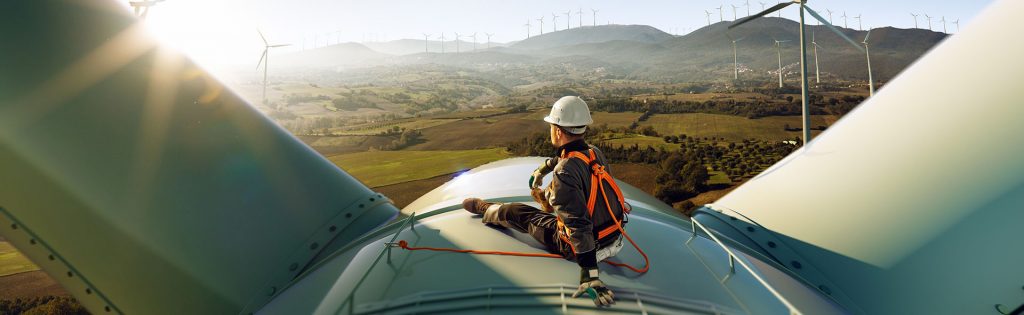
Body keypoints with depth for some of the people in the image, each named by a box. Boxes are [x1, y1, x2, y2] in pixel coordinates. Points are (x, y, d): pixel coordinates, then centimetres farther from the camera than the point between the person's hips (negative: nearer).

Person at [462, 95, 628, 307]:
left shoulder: (564, 173, -30)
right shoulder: (595, 152, -4)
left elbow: (579, 225, -34)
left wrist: (590, 275, -33)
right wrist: (541, 170, 36)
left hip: (585, 246, -6)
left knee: (515, 213, 12)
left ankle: (484, 209, 43)